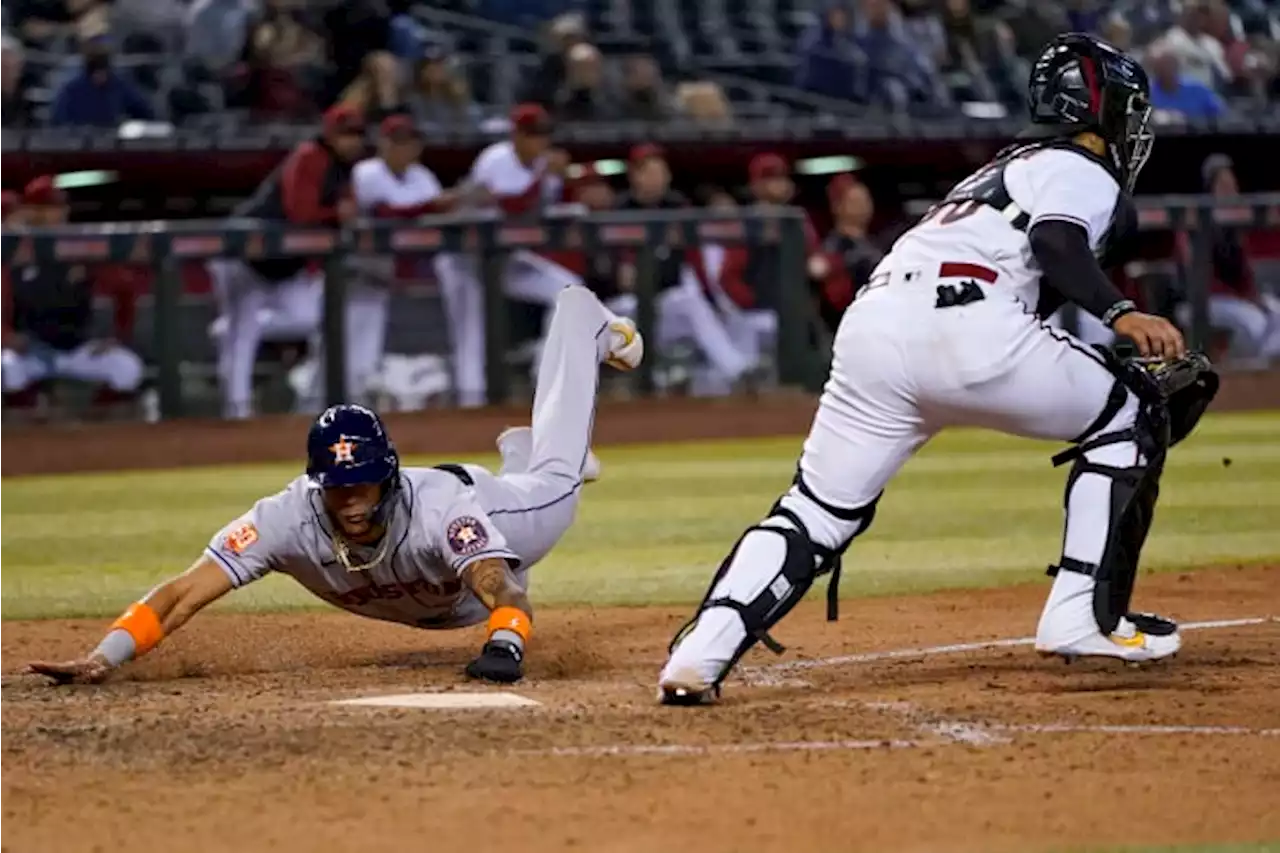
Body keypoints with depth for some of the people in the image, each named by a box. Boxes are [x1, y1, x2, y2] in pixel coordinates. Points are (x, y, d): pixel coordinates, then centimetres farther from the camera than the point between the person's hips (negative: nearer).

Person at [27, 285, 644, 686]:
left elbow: (503, 590, -61)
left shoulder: (441, 510, -50)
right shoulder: (290, 518, -45)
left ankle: (586, 322, 56)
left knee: (555, 478, 30)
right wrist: (102, 659, -67)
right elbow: (183, 593, -52)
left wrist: (505, 647, -84)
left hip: (494, 509, -2)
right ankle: (517, 454, 70)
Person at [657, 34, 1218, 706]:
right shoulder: (1085, 172, 13)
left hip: (870, 323, 7)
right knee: (1131, 412, 13)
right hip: (963, 326, -7)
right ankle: (1084, 617, 6)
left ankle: (701, 652, -13)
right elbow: (1056, 242, -9)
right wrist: (1120, 315, -21)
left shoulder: (1007, 168, 38)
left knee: (815, 513, 8)